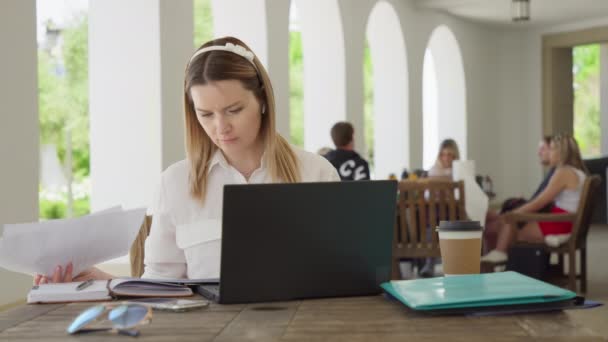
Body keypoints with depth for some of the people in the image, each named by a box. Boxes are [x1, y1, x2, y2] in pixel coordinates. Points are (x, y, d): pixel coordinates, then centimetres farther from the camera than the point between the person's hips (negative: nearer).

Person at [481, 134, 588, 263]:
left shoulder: (564, 173, -15)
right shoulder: (579, 172, 14)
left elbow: (538, 203, -14)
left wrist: (513, 214, -4)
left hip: (558, 225, -10)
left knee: (508, 222, -2)